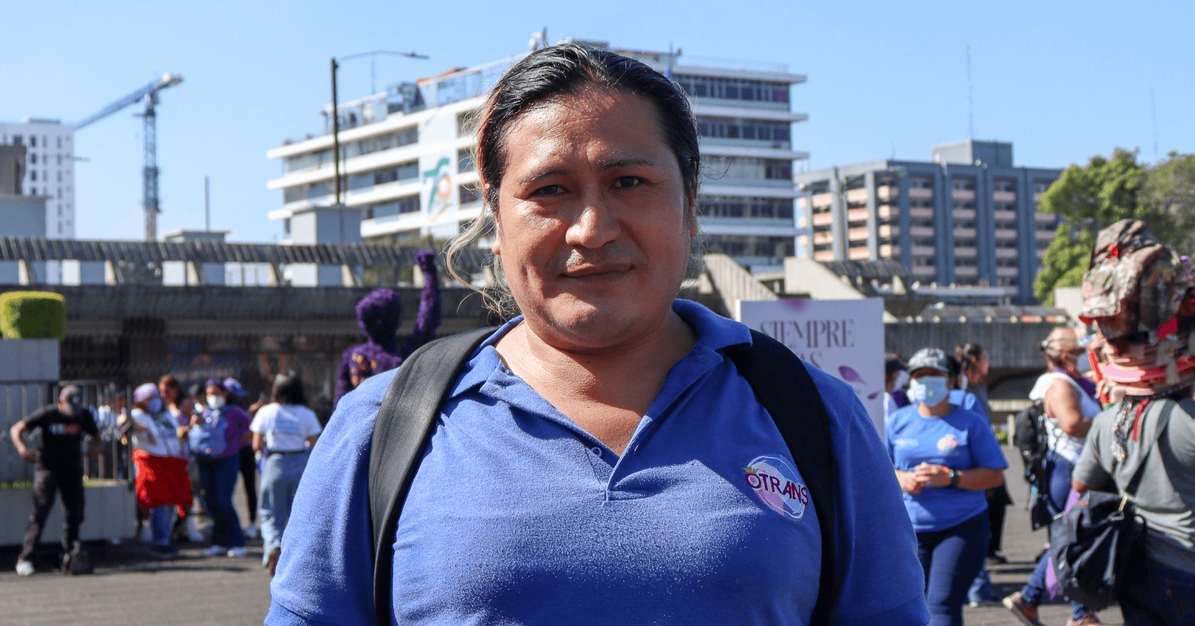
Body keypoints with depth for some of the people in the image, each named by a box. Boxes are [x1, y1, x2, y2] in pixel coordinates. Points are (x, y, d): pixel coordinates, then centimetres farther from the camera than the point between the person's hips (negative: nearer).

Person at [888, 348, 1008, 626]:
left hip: (962, 527, -3)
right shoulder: (897, 421, 10)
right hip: (911, 529, 3)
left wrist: (950, 477, -16)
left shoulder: (970, 423, 1)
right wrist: (900, 478, -10)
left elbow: (995, 475, -1)